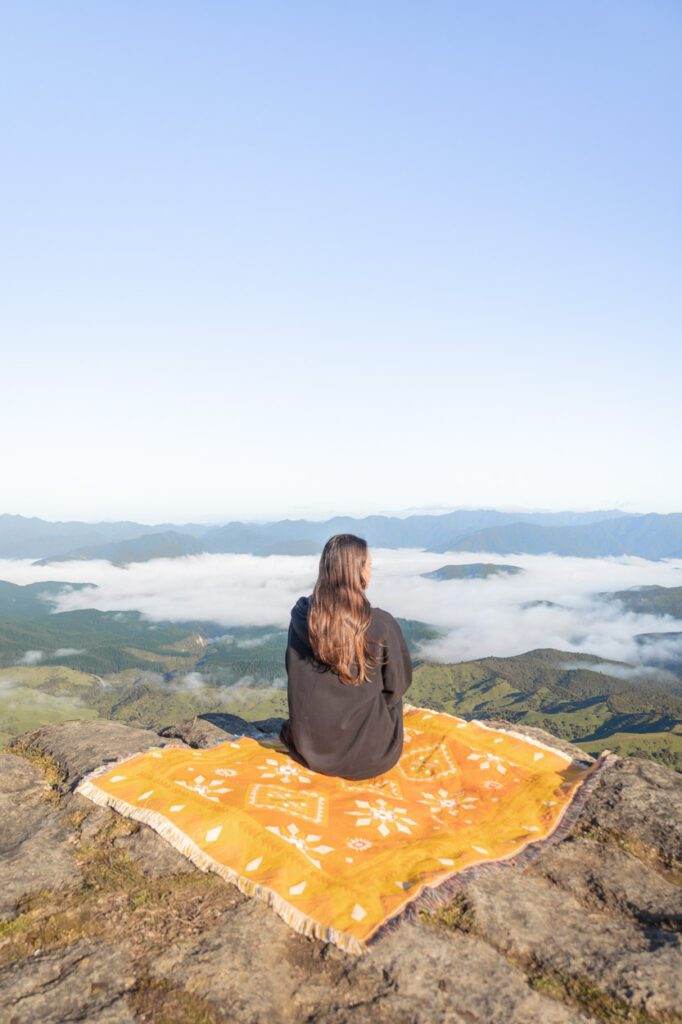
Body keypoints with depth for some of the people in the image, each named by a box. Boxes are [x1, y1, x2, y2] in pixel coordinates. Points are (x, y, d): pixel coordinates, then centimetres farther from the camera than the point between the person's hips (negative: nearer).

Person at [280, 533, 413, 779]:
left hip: (311, 752, 3)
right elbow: (398, 684, -7)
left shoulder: (301, 616, -12)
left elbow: (295, 676, 3)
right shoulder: (381, 625, -22)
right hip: (372, 759, -3)